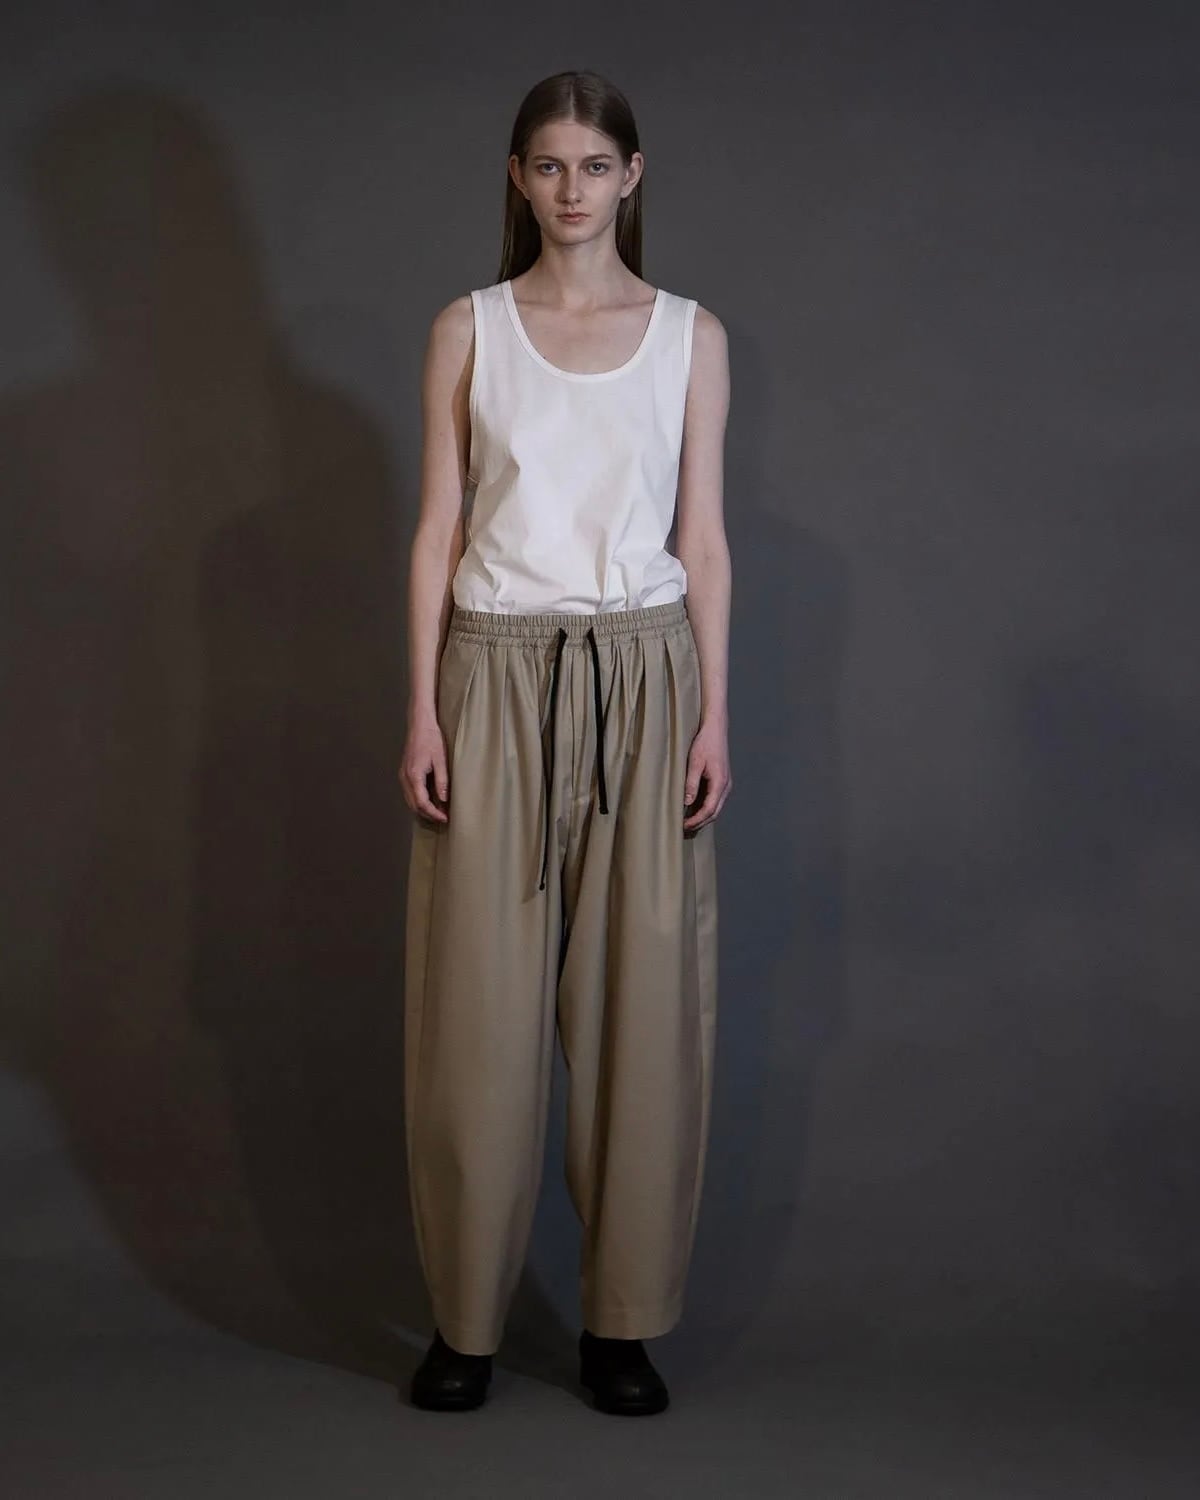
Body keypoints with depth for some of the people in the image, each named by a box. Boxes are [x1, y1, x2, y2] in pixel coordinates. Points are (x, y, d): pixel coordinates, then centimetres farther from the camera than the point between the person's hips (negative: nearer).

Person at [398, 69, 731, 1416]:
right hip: (498, 677, 0)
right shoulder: (468, 331, 5)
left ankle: (624, 1318, 15)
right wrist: (423, 712, -4)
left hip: (643, 679, 1)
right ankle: (465, 1317, 15)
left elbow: (703, 535, 5)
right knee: (477, 1001, 1)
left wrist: (715, 715, -1)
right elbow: (437, 530, 3)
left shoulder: (690, 335, 6)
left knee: (641, 1001, 2)